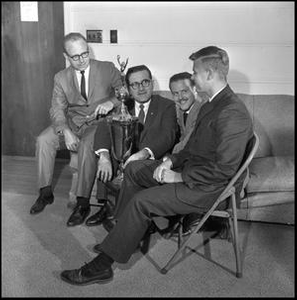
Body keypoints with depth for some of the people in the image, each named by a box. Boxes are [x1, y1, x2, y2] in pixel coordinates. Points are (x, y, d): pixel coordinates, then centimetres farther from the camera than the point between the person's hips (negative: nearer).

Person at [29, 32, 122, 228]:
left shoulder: (107, 69, -1)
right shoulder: (61, 78, 6)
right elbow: (57, 109, 0)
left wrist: (111, 102, -24)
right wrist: (66, 131, -20)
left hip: (99, 122, -3)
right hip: (72, 122, 4)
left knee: (87, 146, -34)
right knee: (44, 140, -19)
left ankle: (83, 203, -25)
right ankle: (46, 192, -5)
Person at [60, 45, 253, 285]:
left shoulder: (233, 114, -24)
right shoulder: (214, 104, 9)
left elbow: (223, 169, -28)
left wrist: (180, 177, -20)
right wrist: (171, 161, -1)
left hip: (209, 187, -11)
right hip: (191, 168, 11)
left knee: (141, 201, -21)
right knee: (133, 169, 12)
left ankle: (102, 265, -8)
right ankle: (127, 234, 19)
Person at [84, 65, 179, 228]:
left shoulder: (167, 106, 2)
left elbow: (168, 135, -15)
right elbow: (104, 127, -5)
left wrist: (144, 153, -35)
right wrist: (104, 155, -26)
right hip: (125, 158, 4)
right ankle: (105, 205, -19)